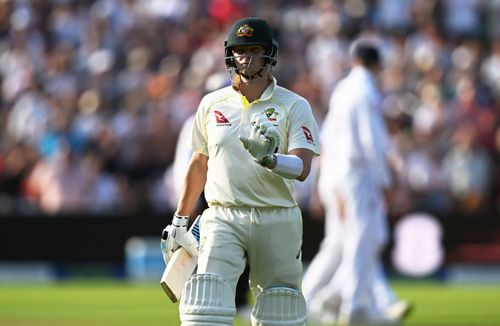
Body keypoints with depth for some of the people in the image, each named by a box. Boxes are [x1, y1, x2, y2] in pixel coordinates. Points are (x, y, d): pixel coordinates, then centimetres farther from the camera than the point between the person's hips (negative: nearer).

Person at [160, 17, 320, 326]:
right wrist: (179, 220, 21)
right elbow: (199, 164, 21)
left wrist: (269, 159, -31)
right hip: (223, 219, 1)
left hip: (277, 220, -1)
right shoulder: (212, 104, 10)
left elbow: (302, 168, -11)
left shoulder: (294, 106, 0)